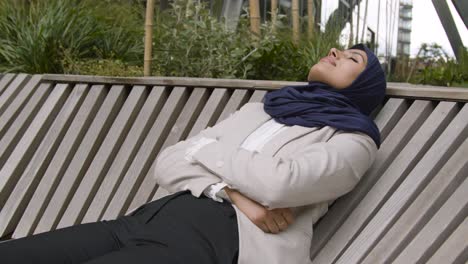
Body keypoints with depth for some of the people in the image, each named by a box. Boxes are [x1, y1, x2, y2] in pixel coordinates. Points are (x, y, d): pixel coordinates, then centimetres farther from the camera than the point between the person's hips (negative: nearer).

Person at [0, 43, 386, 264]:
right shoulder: (258, 109, 27)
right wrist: (233, 192, -5)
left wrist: (202, 148, 5)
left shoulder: (352, 140, 11)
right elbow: (169, 163, 14)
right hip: (154, 216, 7)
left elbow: (280, 181, -12)